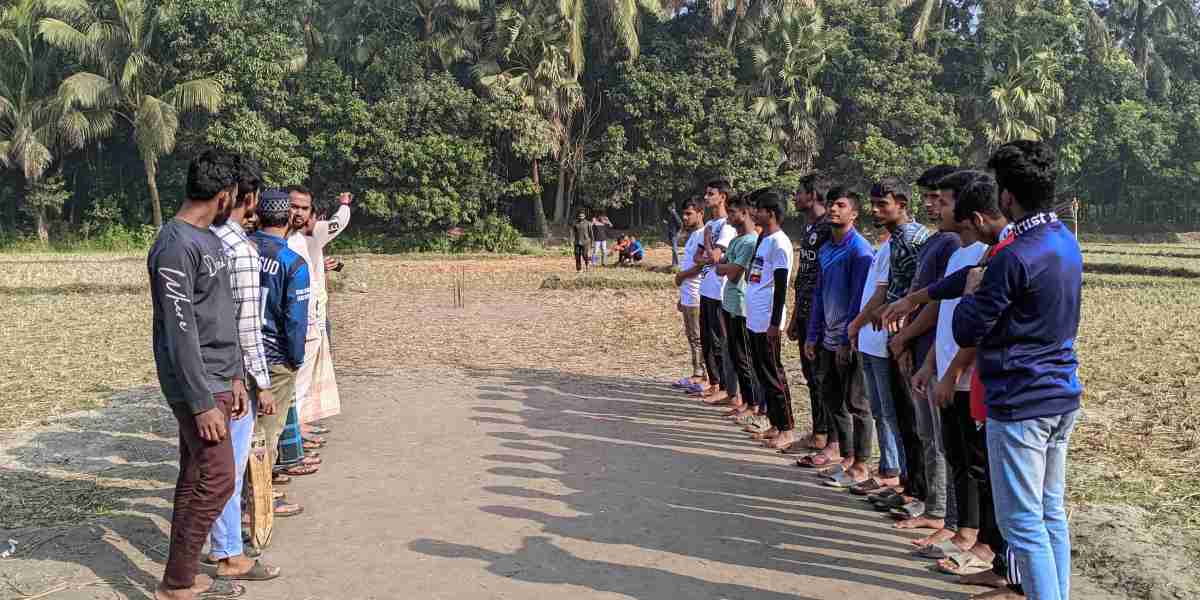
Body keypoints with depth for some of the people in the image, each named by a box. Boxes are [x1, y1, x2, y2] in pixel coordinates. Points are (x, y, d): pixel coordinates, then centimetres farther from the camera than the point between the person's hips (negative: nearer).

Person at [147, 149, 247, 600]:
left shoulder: (211, 239, 12)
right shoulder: (176, 246, -18)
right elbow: (180, 333, -21)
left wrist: (235, 376, 17)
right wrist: (203, 402, -20)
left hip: (219, 382, 9)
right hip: (197, 387, -9)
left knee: (195, 480, 12)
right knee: (216, 482, -6)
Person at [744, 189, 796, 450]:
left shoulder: (778, 242, -13)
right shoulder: (761, 239, 15)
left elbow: (780, 286, -17)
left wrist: (774, 322, -19)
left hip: (767, 321, -9)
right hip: (754, 319, 9)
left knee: (773, 374, -4)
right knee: (762, 372, 13)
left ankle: (787, 429, 4)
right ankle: (775, 425, 21)